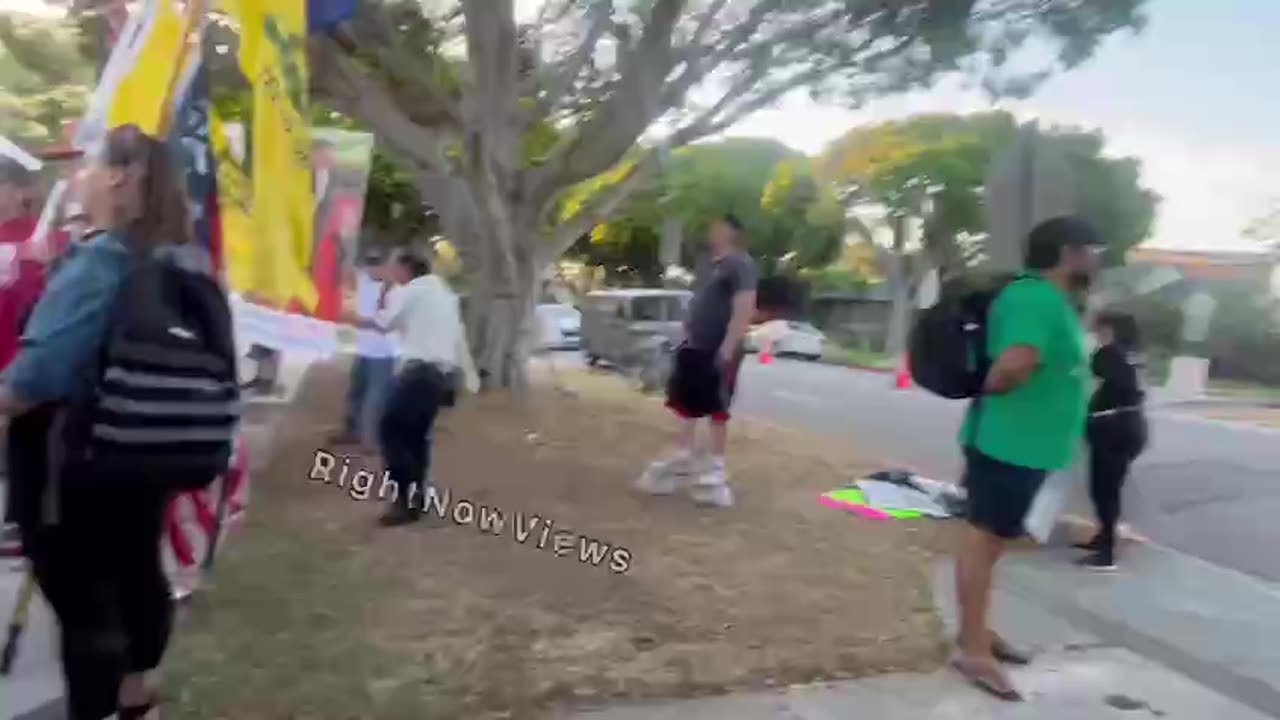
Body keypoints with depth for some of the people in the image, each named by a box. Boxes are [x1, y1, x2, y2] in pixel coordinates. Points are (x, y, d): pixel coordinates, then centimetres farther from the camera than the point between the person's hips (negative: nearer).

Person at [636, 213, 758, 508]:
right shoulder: (708, 264, 16)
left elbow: (745, 308, -21)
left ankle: (717, 470, 12)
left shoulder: (740, 264, -12)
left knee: (717, 410, 1)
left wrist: (729, 347, -26)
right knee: (686, 404, 12)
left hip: (719, 350, -9)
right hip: (694, 347, 9)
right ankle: (683, 460, 22)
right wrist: (686, 336, 18)